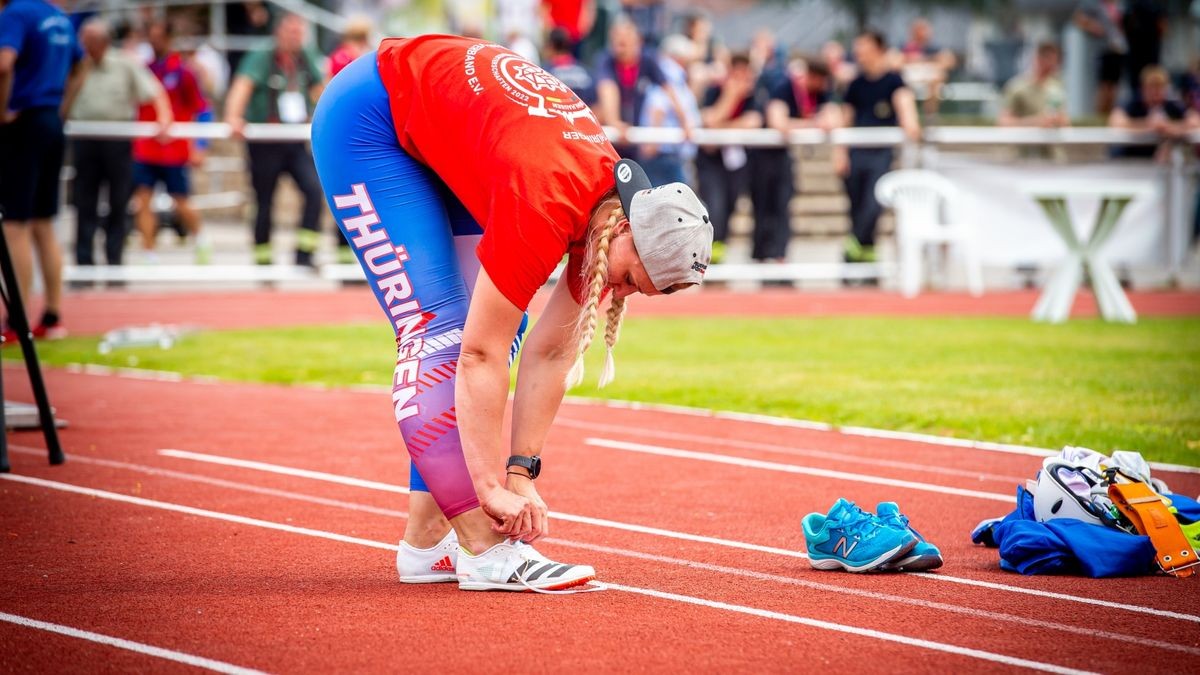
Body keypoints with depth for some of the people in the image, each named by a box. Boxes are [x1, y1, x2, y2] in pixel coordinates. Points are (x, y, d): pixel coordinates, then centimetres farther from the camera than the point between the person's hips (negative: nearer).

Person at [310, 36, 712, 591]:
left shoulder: (611, 207, -11)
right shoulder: (543, 210, -35)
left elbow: (552, 353, -5)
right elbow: (479, 356, -32)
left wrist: (520, 472, -8)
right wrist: (493, 488, -29)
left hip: (439, 140, 9)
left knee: (502, 327, 1)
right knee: (438, 329, -17)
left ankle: (427, 542, 2)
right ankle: (485, 551, -19)